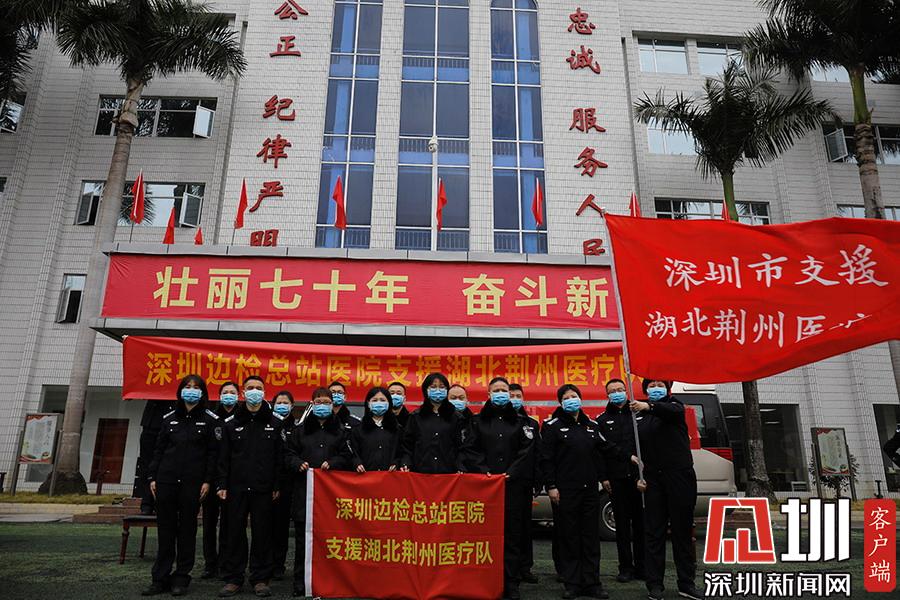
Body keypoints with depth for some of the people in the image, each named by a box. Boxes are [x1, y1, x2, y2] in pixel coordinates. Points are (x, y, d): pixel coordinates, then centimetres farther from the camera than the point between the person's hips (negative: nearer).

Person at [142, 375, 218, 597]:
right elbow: (159, 449, 13)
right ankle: (161, 578, 13)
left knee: (187, 529, 4)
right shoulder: (170, 418, 12)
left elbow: (213, 453, -3)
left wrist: (207, 481, -9)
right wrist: (152, 477, 6)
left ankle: (181, 578, 13)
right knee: (165, 529, 6)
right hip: (166, 481, 3)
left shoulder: (210, 419, 1)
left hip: (192, 483, -3)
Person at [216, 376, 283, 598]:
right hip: (236, 488, 1)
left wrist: (276, 486, -1)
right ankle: (233, 578, 17)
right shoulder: (232, 423, 6)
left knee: (262, 534, 5)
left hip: (263, 489, 0)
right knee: (235, 533, 6)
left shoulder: (273, 423, 5)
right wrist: (222, 485, -2)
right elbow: (224, 457, 5)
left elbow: (278, 457, 4)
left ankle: (260, 579, 15)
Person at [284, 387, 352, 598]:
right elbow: (289, 455, 10)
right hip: (304, 487, 1)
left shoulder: (341, 429, 11)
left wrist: (332, 463, -11)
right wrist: (298, 464, -8)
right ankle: (300, 581, 11)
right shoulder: (300, 429, 12)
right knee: (303, 535, 1)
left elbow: (346, 456, 6)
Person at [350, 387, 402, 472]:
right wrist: (357, 464, -8)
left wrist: (396, 464, -6)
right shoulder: (358, 429, 14)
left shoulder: (396, 429, 15)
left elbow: (400, 454, 11)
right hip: (366, 475, 0)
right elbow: (354, 453, 10)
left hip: (390, 474, 0)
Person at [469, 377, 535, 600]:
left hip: (513, 484, 0)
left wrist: (511, 473, -9)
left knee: (513, 533, 1)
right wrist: (484, 471, -11)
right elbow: (473, 450, 3)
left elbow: (526, 451, 2)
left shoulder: (520, 421, 10)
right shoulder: (478, 421, 10)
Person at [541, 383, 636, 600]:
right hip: (565, 491, -5)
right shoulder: (553, 426, -3)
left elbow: (606, 448, 24)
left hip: (590, 490, 5)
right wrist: (551, 486, -10)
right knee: (569, 537, 1)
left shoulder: (591, 426, 14)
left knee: (591, 537, 7)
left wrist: (629, 457, 18)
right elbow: (546, 458, -5)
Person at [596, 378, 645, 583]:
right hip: (616, 479, 0)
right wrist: (603, 477, -2)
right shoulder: (602, 420, 7)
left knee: (640, 522, 5)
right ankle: (626, 568, 14)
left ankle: (641, 566, 16)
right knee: (622, 524, 5)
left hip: (639, 476, 0)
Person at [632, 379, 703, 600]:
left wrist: (649, 406, -44)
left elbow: (672, 410, -24)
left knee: (682, 530, 5)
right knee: (654, 532, 4)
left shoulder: (675, 405, 2)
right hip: (653, 478, 3)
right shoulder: (639, 416, 13)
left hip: (680, 476, -2)